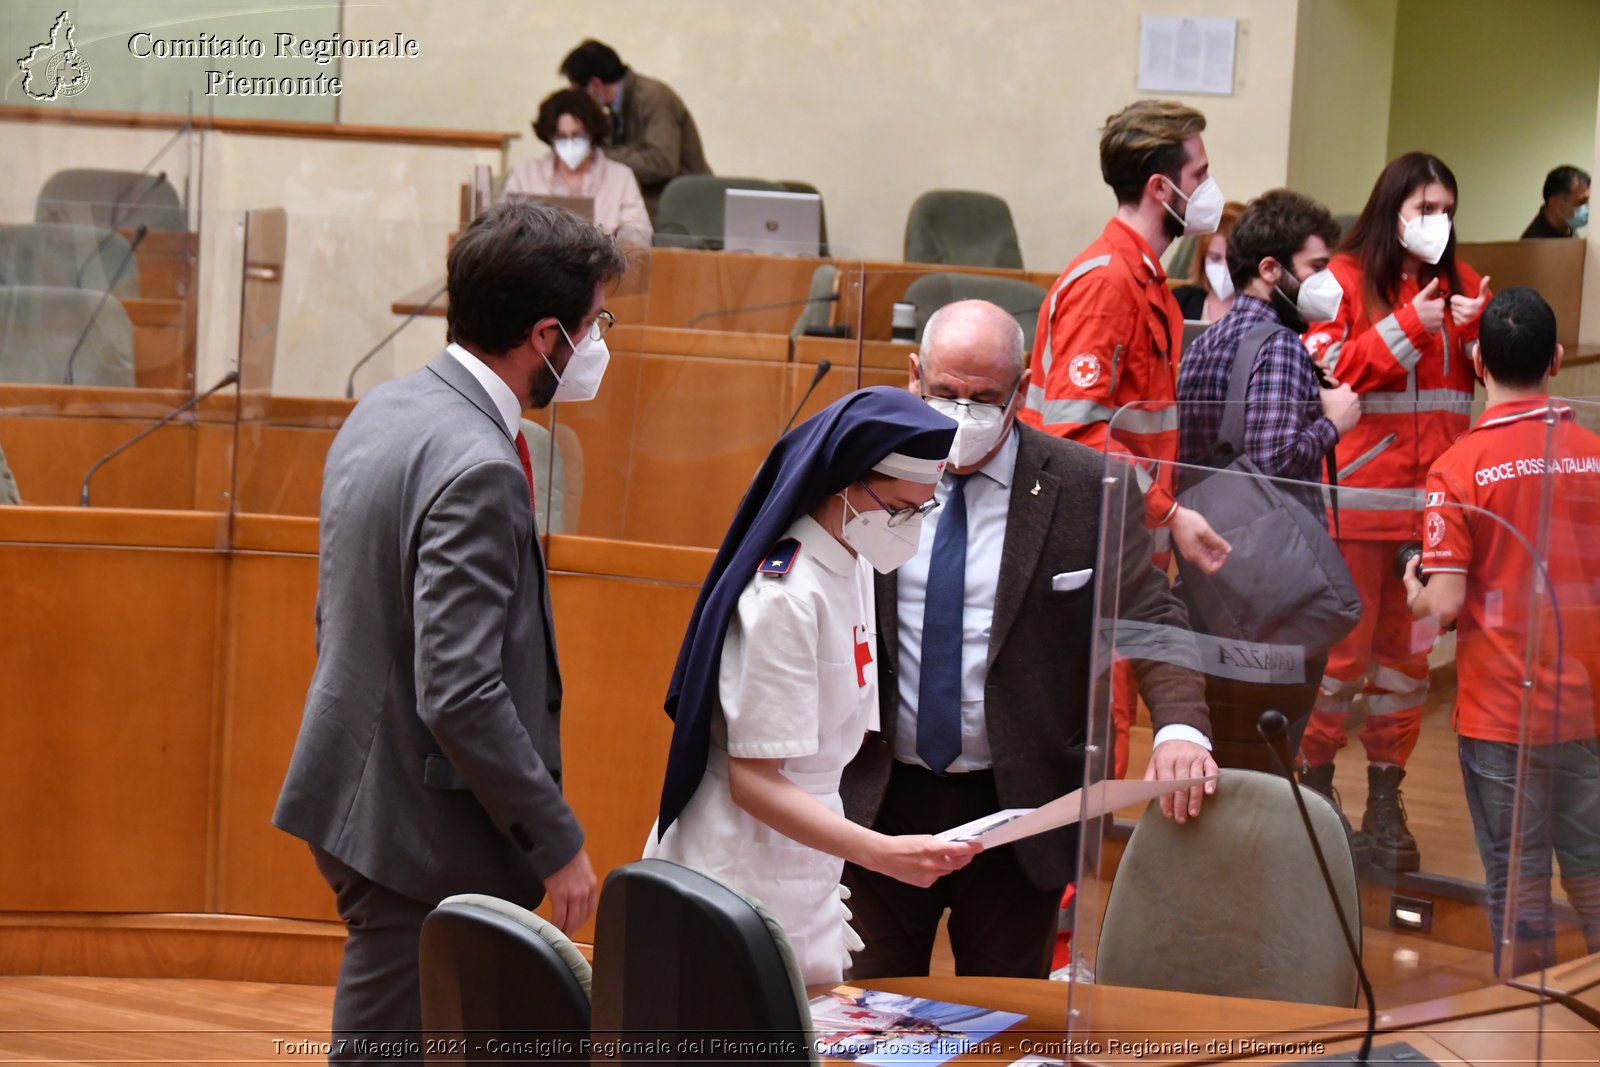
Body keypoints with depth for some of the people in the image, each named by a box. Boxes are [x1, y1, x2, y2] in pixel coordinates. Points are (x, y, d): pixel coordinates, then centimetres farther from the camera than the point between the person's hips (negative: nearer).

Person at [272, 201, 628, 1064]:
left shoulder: (382, 411, 7)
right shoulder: (476, 469, -23)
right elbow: (461, 694, -26)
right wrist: (557, 843, -17)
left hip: (358, 791, 9)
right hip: (417, 834, -9)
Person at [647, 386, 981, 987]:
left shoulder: (853, 567, 7)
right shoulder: (786, 596, -20)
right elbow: (753, 780, -22)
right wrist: (883, 852, -30)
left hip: (806, 868, 9)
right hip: (749, 871, -9)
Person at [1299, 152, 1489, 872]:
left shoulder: (1461, 282, 10)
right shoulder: (1346, 278, -2)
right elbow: (1323, 371, -11)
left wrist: (1480, 329, -7)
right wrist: (1407, 327, -16)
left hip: (1432, 499, 4)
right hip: (1357, 495, -4)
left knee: (1408, 654, 9)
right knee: (1341, 650, 2)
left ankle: (1385, 801, 18)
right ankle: (1315, 786, 17)